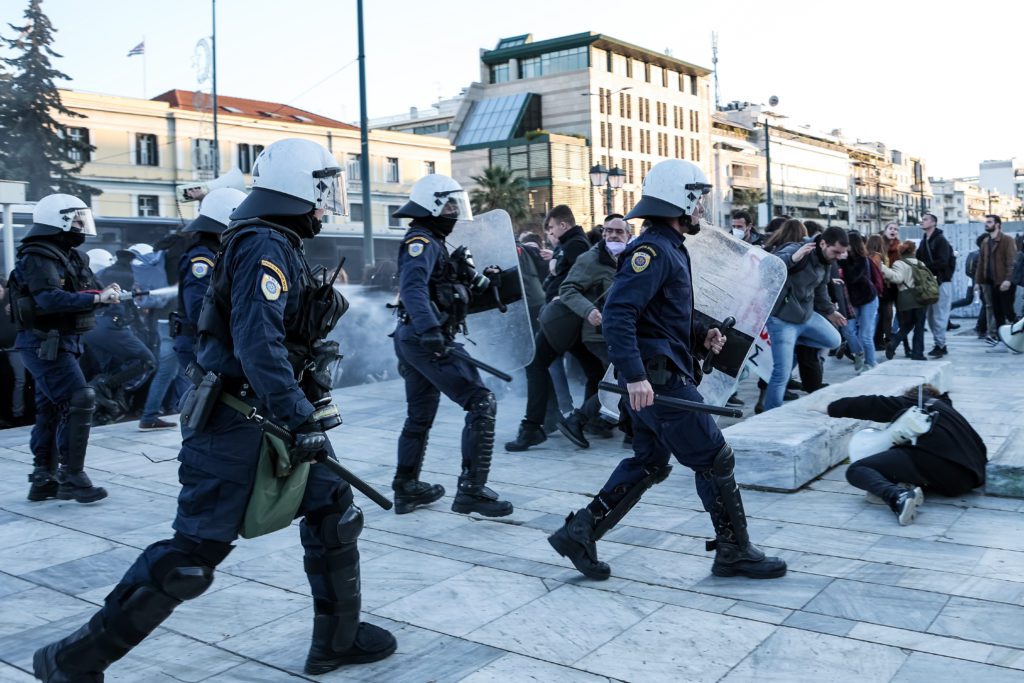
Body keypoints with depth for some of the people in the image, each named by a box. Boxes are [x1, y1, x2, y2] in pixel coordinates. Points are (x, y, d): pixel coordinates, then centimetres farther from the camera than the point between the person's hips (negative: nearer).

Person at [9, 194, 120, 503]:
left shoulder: (67, 255, 15)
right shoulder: (38, 257, -15)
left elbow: (79, 292, 13)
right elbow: (50, 299, -28)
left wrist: (105, 293, -6)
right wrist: (97, 298, -31)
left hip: (58, 343, 10)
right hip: (45, 343, -10)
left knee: (52, 409, 13)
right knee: (79, 401, -12)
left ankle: (43, 480, 22)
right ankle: (72, 478, -5)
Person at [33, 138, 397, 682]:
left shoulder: (281, 246, 13)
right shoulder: (264, 246, -19)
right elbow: (259, 345, -29)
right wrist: (302, 421, -31)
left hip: (273, 419, 10)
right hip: (236, 426, -10)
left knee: (335, 514, 11)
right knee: (191, 555, -4)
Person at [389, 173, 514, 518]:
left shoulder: (433, 242, 21)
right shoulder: (422, 241, -11)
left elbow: (449, 290, 20)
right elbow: (412, 287, -29)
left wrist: (478, 282, 6)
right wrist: (430, 329, -41)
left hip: (413, 338, 11)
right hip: (427, 340, -11)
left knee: (420, 416, 19)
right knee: (481, 403, -11)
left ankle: (407, 489, 28)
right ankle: (472, 490, -11)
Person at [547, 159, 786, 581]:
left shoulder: (670, 248, 17)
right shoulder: (654, 249, -15)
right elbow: (617, 313, -25)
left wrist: (701, 338, 10)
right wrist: (635, 375, -31)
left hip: (661, 376, 11)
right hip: (658, 378, -11)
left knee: (649, 464, 14)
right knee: (714, 459, 0)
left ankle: (580, 531, 17)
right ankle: (735, 552, 15)